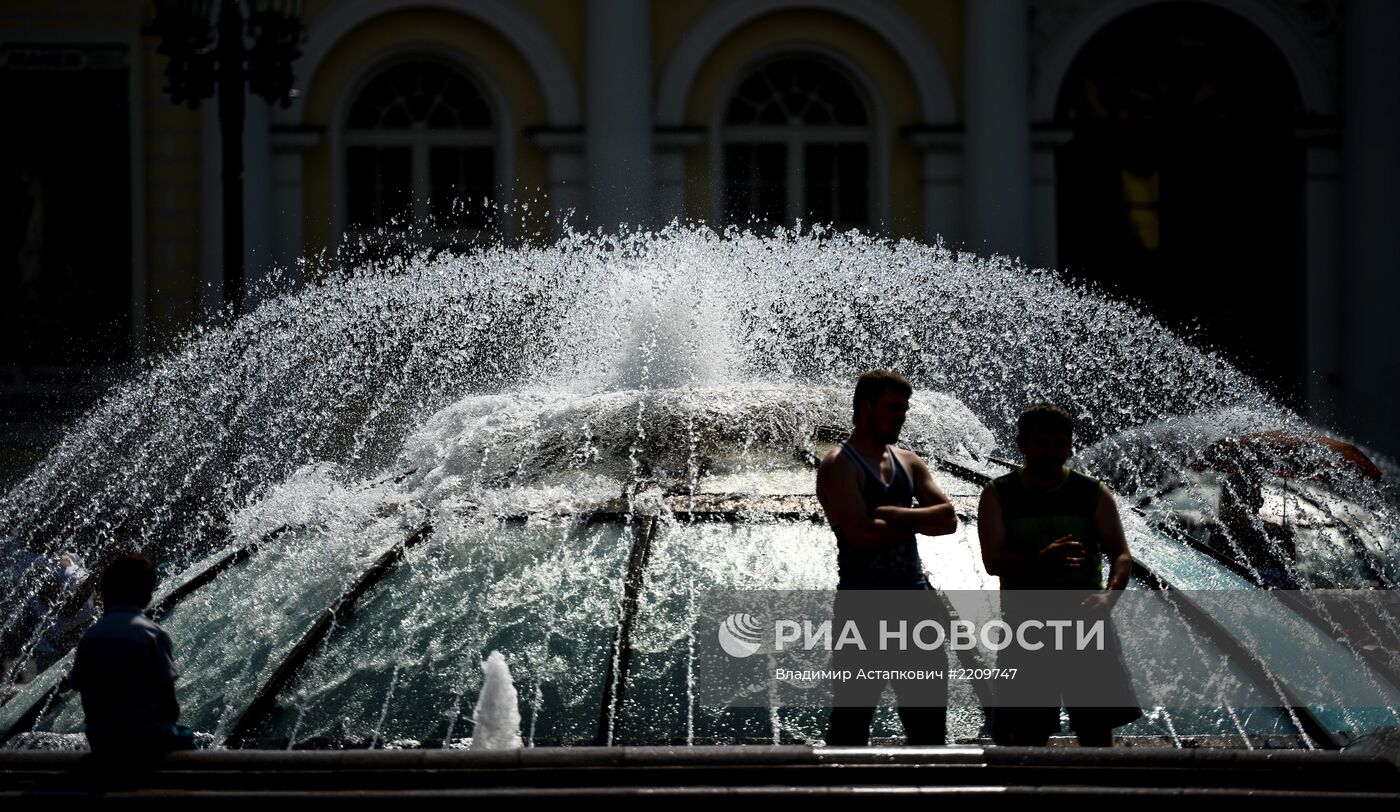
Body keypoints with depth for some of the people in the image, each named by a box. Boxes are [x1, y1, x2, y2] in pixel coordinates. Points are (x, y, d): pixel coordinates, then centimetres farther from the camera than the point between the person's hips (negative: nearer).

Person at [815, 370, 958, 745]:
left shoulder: (909, 463, 14)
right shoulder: (839, 467, -7)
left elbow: (948, 517, 2)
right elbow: (862, 533, -20)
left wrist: (895, 515, -14)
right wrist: (920, 522, -6)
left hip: (914, 600, 7)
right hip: (863, 605, -7)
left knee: (929, 713, 11)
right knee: (852, 716, -3)